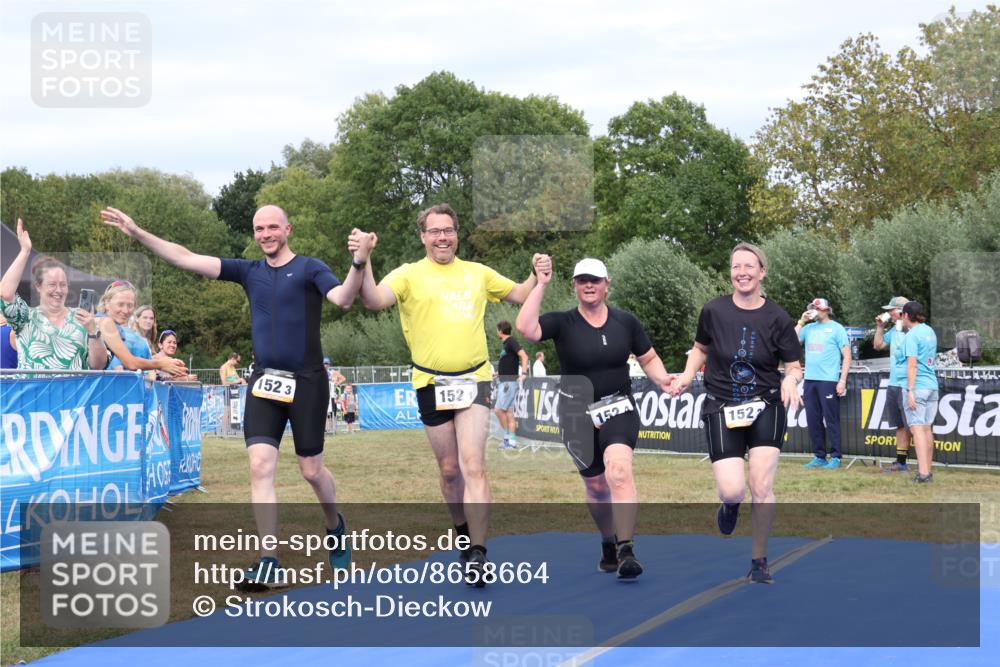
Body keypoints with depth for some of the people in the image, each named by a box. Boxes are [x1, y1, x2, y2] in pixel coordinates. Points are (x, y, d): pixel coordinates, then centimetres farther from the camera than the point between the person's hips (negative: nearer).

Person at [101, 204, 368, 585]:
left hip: (306, 382, -3)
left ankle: (335, 526, 36)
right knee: (260, 466, -9)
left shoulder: (309, 269, -2)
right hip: (264, 382, 4)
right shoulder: (250, 271, 10)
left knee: (311, 470, 5)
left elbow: (343, 299, -21)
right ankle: (268, 563, -9)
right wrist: (138, 234, 0)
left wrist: (358, 264, -39)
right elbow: (188, 259, 6)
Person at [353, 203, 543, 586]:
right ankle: (463, 535, 32)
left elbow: (518, 295, 24)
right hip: (430, 383, 0)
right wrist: (362, 263, -31)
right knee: (449, 469, 10)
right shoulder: (410, 275, 0)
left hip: (474, 380, 0)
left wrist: (537, 275, 4)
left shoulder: (478, 274, 10)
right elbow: (374, 301, -16)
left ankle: (478, 554, -10)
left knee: (472, 465, -11)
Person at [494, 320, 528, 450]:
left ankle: (507, 437, -6)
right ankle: (512, 441, 8)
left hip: (510, 381, -10)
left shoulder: (511, 341, -11)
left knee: (499, 409, -11)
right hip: (504, 381, 10)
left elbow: (524, 356, -22)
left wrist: (523, 373, -30)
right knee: (508, 412, 7)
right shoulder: (506, 343, 17)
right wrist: (500, 373, 34)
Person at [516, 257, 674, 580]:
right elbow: (526, 328, -24)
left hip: (619, 411, 0)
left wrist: (662, 379, -7)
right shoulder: (563, 323, -5)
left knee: (619, 470, -25)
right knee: (595, 486, 11)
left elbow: (649, 359, 13)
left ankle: (626, 550, -27)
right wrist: (541, 284, -24)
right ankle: (608, 544, 35)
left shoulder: (626, 322, 2)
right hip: (578, 416, 1)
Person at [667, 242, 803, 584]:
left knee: (762, 487, -8)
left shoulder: (778, 318, -5)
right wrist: (687, 375, -2)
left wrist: (791, 379, -20)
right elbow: (700, 348, 15)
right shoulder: (713, 311, -4)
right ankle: (730, 505, 29)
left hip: (766, 407, 0)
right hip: (721, 408, 0)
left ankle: (759, 562, 10)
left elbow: (794, 365, 2)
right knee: (732, 490, -12)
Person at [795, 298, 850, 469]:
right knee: (813, 420, 6)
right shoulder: (809, 328, 15)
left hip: (829, 381, -5)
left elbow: (847, 356, -1)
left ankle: (835, 457, 0)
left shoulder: (836, 328, 1)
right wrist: (801, 322, 2)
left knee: (831, 419, -4)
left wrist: (843, 380, -10)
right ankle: (819, 456, 14)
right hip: (810, 380, 5)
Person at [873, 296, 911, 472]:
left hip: (907, 386, -9)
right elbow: (878, 345, 25)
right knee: (900, 426, 12)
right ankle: (900, 462, 17)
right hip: (893, 385, 9)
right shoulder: (894, 330, 13)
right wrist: (880, 327, 14)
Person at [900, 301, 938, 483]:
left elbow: (912, 365, -16)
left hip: (917, 386, -8)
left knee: (917, 428, -11)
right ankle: (928, 470, 20)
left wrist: (911, 391, -17)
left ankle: (923, 473, -20)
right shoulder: (930, 331, 15)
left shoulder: (912, 335, -9)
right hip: (932, 385, 8)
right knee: (927, 429, 14)